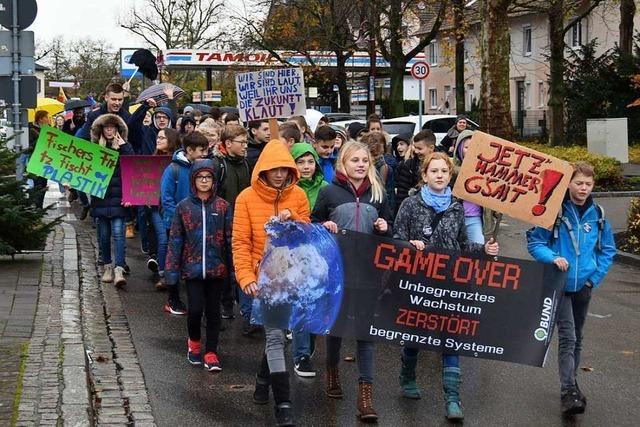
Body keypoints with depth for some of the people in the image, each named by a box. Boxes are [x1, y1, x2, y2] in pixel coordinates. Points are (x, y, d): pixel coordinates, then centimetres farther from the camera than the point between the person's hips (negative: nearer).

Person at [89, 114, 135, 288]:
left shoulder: (125, 147, 3)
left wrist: (123, 148, -15)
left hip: (118, 198, -3)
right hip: (100, 197, 3)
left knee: (118, 233, -11)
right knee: (104, 234, 10)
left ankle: (119, 270, -16)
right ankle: (107, 266, 22)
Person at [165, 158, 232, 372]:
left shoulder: (222, 206, 2)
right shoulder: (184, 207, 1)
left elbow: (230, 238, 3)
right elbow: (175, 240, 3)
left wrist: (233, 267, -1)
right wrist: (172, 270, -1)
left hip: (216, 267, 1)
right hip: (192, 268, -1)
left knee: (213, 310, 6)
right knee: (196, 308, -6)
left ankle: (211, 353, 17)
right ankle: (193, 341, 23)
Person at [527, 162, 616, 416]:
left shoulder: (598, 215, 3)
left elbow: (608, 250, 11)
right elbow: (534, 242, -4)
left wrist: (595, 277, 1)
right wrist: (553, 258, -20)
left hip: (584, 286, 4)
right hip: (560, 285, -4)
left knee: (577, 338, 16)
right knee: (567, 338, -13)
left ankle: (571, 383, 29)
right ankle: (569, 391, -16)